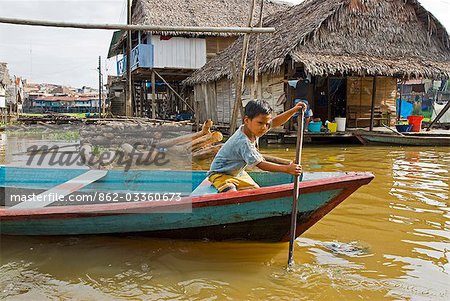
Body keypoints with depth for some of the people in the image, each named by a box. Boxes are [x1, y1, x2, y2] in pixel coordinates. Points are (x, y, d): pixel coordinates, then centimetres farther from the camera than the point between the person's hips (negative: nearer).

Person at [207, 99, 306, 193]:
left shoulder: (253, 129, -10)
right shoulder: (243, 142, -35)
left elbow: (275, 122, -1)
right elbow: (261, 165, -33)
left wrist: (294, 110, -12)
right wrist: (287, 169, -38)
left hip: (237, 172, 9)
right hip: (220, 174, -9)